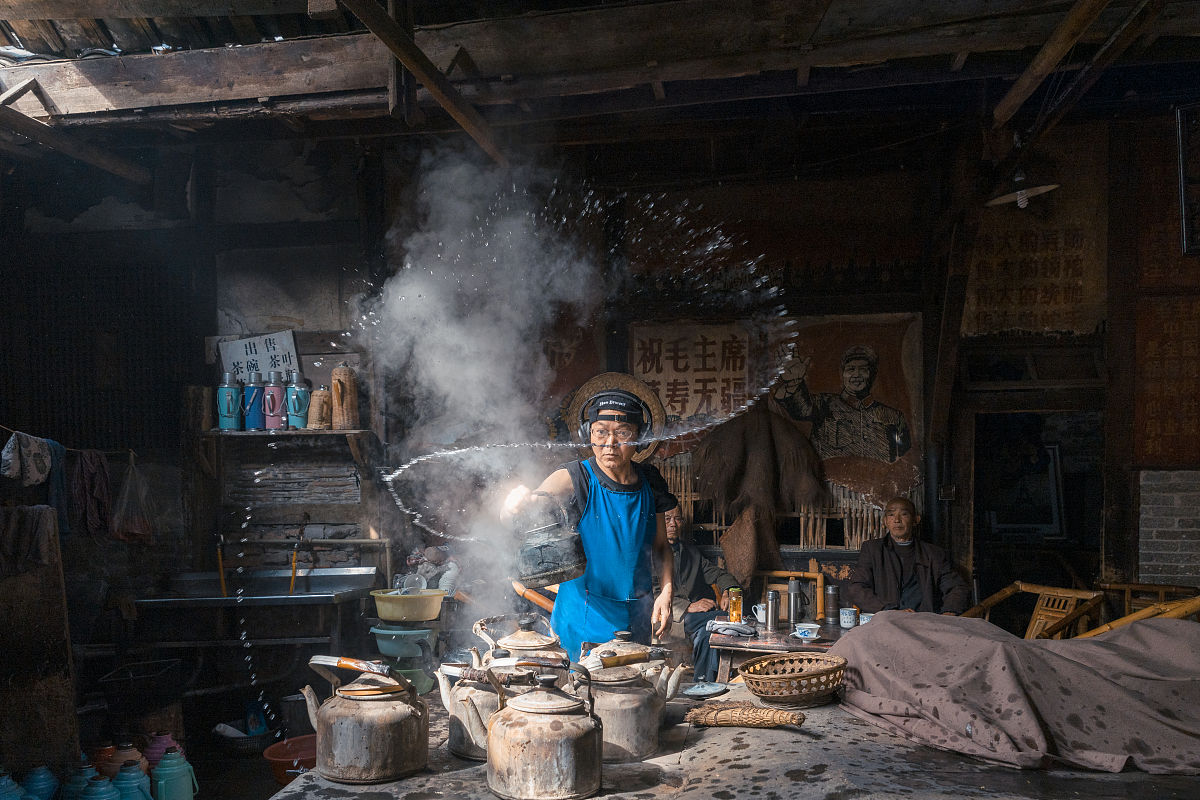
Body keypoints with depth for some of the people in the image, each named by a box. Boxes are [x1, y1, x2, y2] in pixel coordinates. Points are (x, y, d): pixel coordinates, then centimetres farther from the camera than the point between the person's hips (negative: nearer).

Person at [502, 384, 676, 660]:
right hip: (585, 615, -4)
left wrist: (666, 592, -2)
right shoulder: (573, 479, -12)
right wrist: (518, 501, -50)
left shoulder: (649, 483, 2)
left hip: (637, 616, 5)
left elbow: (661, 546, 11)